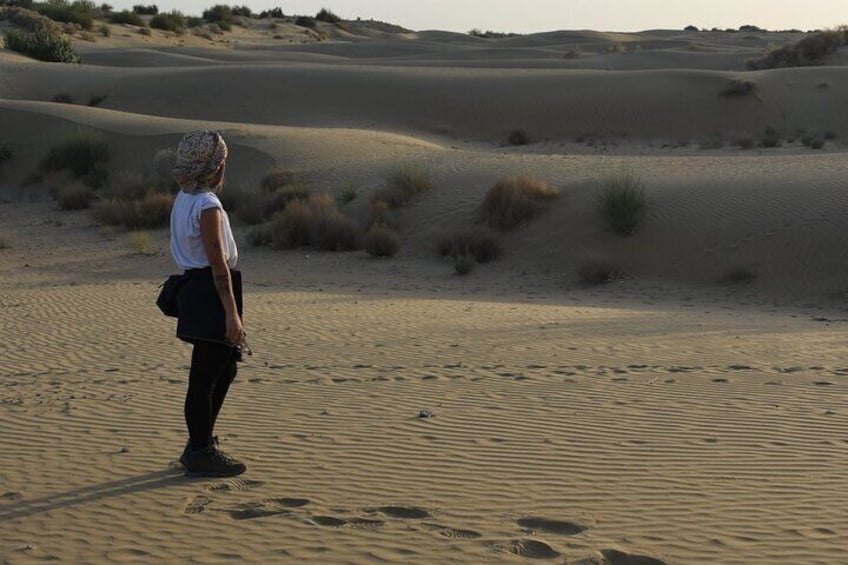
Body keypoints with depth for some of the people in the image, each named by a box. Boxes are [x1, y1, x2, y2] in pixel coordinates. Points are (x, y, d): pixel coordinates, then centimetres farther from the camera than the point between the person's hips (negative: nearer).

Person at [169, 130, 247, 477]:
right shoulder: (207, 205, -17)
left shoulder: (184, 199, 13)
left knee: (226, 367, 19)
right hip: (210, 292, -10)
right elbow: (218, 263, -19)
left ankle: (200, 444, 27)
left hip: (194, 285, 10)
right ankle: (201, 454, 9)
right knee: (205, 376, -1)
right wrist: (232, 313, -19)